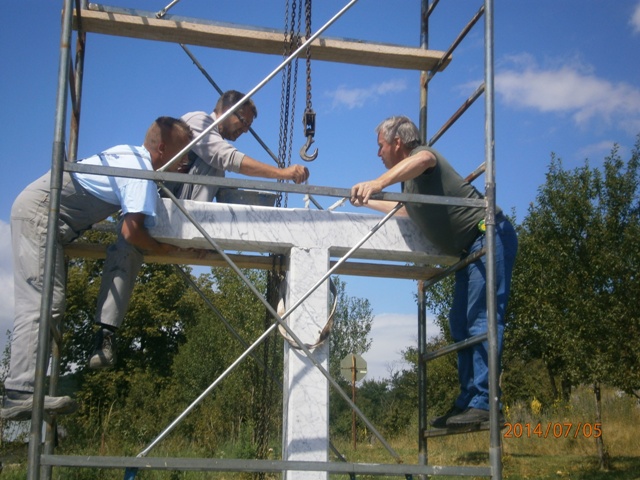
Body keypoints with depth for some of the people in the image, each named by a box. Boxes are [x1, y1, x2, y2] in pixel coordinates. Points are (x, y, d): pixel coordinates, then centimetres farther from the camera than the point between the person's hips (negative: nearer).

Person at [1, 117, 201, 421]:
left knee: (45, 304, 7)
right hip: (38, 214, -10)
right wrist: (162, 249, -7)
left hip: (37, 213, 10)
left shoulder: (132, 155, 11)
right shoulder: (142, 175, -17)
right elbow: (131, 232, -24)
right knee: (43, 304, -18)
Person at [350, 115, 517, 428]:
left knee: (481, 321, -16)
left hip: (489, 235, -11)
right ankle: (467, 402, 10)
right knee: (461, 324, 8)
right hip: (471, 248, 11)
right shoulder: (409, 179, 20)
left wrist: (377, 183, -51)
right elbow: (406, 210, 40)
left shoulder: (422, 154, -8)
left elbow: (422, 159, -36)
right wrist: (367, 201, 44)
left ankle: (482, 403, -19)